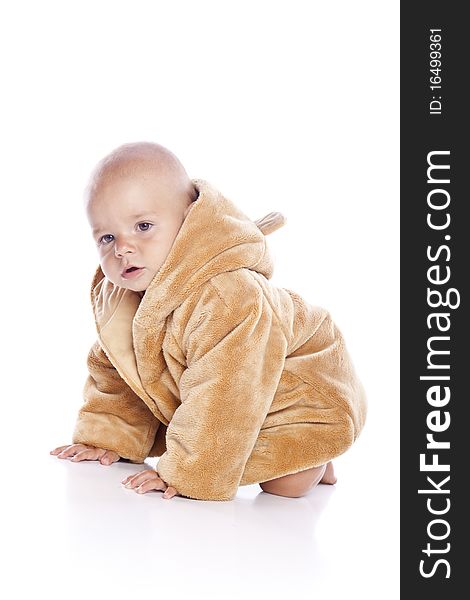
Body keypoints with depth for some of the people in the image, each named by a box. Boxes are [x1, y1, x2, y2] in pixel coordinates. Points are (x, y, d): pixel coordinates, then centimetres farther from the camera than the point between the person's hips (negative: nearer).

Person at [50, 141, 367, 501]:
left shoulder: (226, 300, -41)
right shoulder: (114, 297, -13)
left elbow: (221, 399, -39)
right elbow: (112, 374, 3)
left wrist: (185, 474, -35)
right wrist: (107, 438, -3)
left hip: (300, 393, -8)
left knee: (284, 486, -18)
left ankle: (315, 463, 13)